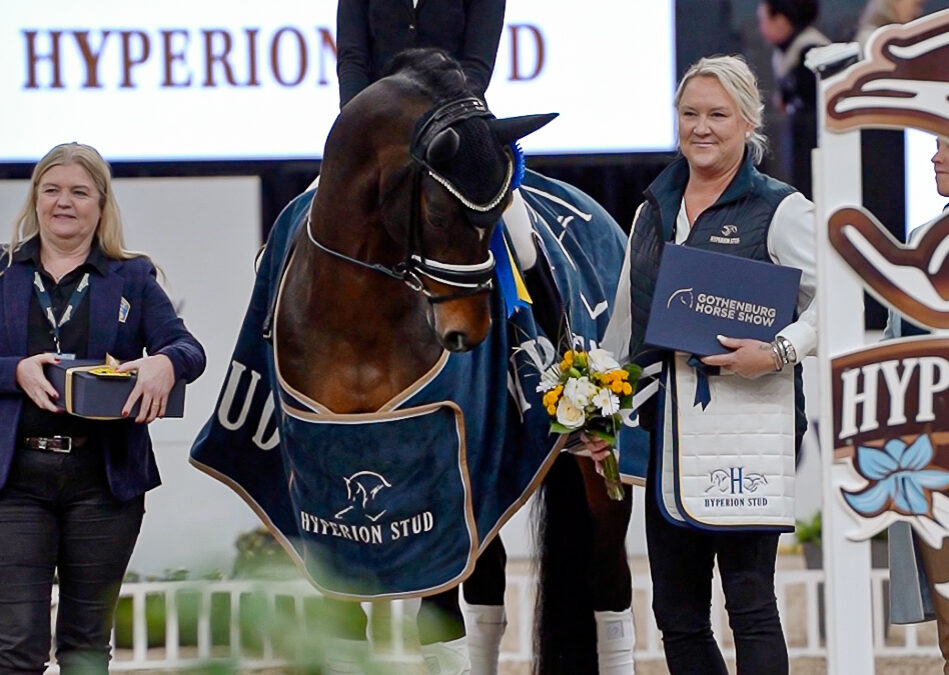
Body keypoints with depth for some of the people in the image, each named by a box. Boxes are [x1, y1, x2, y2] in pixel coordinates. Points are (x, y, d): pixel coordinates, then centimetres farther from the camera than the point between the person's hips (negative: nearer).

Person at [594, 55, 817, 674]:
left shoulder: (780, 210, -1)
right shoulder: (654, 211, 17)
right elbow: (625, 324, 22)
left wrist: (780, 351, -21)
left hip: (748, 417, -6)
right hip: (666, 431, 6)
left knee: (750, 602, -6)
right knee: (676, 614, 8)